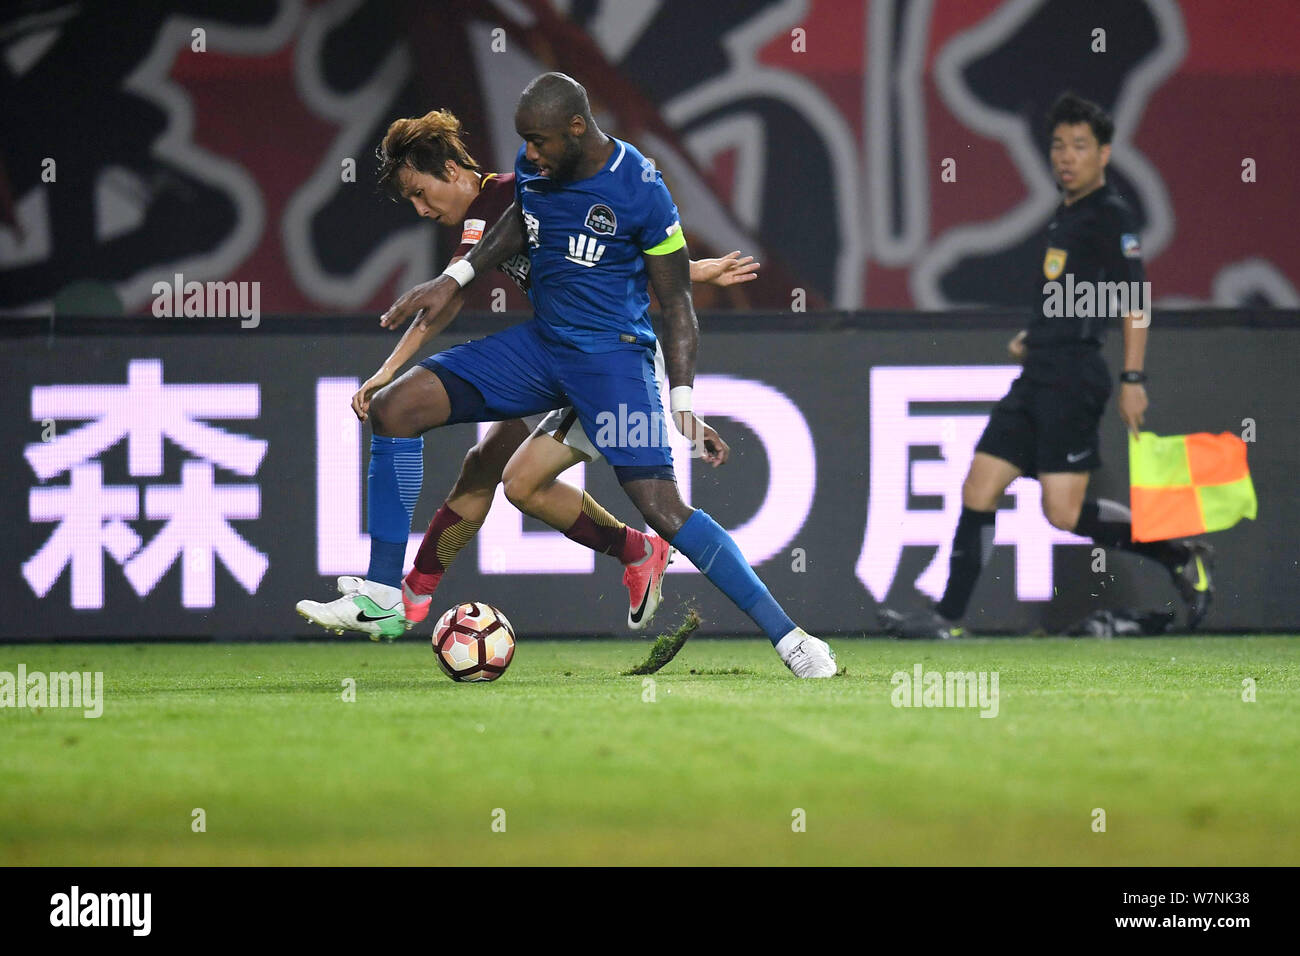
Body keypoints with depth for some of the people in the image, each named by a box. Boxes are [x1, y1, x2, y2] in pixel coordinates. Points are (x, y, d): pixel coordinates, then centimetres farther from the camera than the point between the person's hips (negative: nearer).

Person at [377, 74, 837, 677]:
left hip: (612, 350, -6)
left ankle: (788, 637, -14)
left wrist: (682, 399, -17)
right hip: (540, 344, 6)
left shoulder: (640, 192, -17)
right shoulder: (532, 167, -1)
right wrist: (455, 279, 12)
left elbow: (676, 303, -9)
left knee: (660, 506, -20)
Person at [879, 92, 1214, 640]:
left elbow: (1135, 300, -14)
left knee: (1065, 512, -12)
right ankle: (947, 618, 5)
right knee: (978, 488, 3)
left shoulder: (1111, 216, -8)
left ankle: (1180, 556, 2)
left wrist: (1132, 380, -19)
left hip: (1074, 380, -9)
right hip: (1038, 378, 9)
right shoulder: (1066, 214, 18)